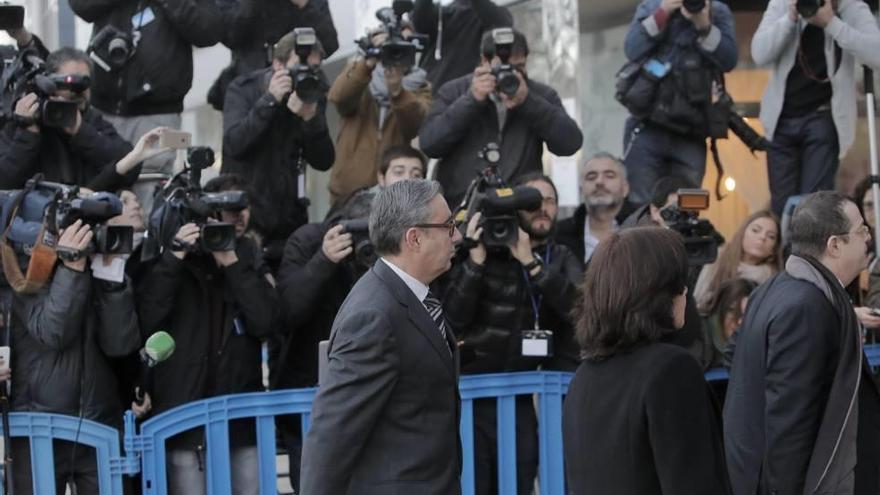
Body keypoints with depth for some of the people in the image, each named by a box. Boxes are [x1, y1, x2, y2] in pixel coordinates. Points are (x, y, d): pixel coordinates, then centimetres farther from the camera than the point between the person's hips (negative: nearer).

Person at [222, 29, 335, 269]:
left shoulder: (313, 96, 5)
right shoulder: (243, 90, -4)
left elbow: (323, 162, -4)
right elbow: (233, 145, -20)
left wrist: (311, 117, -19)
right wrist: (270, 100, -24)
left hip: (289, 220, 3)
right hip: (243, 214, -3)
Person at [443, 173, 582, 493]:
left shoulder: (561, 260, 9)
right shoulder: (482, 251, -1)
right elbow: (453, 318, -9)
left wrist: (531, 262, -17)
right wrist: (475, 261, -18)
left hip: (518, 395, 3)